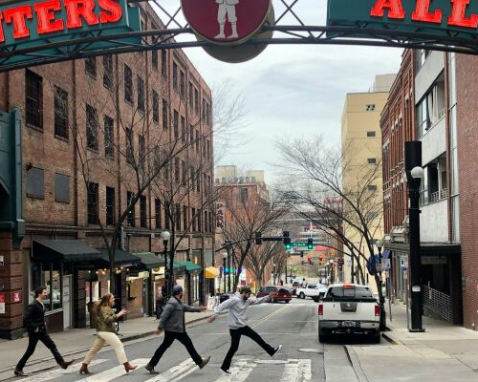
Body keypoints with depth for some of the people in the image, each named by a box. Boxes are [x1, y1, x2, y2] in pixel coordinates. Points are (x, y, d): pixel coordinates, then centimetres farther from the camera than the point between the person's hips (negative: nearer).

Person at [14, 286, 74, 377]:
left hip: (42, 331, 9)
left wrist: (43, 324, 11)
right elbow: (26, 318, -23)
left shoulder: (41, 305, 9)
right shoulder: (33, 305, -18)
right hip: (35, 332, -9)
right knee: (30, 351, 1)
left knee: (52, 346, 4)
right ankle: (18, 369, 13)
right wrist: (34, 328, -21)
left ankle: (62, 363, 4)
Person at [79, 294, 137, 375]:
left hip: (101, 331, 11)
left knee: (94, 349, 12)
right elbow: (108, 319, -23)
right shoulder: (105, 308, -11)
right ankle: (126, 365, -16)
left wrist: (119, 314, 14)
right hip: (106, 331, -11)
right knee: (119, 346, -11)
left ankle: (84, 366, 14)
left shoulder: (106, 308, 21)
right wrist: (118, 315, -22)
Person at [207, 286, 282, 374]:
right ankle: (225, 367, 9)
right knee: (234, 348, -2)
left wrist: (268, 297, 9)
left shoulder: (247, 301, 8)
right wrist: (215, 315, -31)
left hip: (243, 326, 8)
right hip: (235, 328, -8)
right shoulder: (234, 300, -17)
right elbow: (222, 306, -22)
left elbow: (257, 301, 17)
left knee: (257, 337, 10)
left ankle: (271, 351, 21)